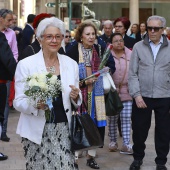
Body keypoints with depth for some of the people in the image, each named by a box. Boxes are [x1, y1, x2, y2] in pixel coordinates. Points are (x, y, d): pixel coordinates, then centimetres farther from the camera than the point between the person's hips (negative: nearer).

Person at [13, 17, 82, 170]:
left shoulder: (71, 64, 7)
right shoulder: (25, 64, -3)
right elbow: (18, 102, -4)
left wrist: (76, 97, -9)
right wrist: (36, 104, -23)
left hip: (64, 129, 2)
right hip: (37, 131, -2)